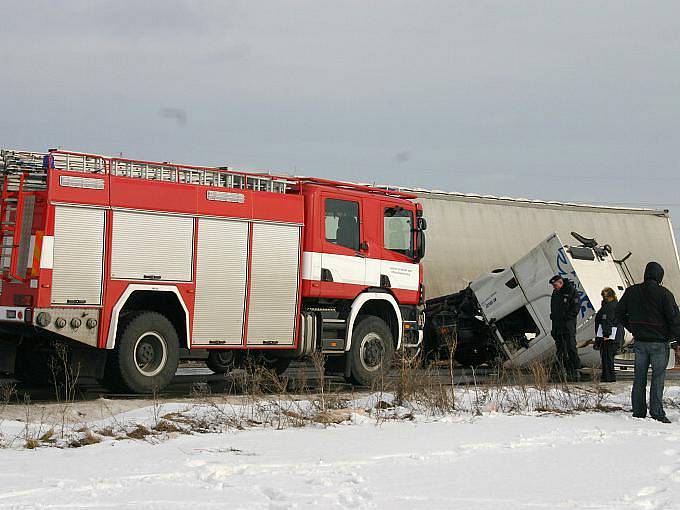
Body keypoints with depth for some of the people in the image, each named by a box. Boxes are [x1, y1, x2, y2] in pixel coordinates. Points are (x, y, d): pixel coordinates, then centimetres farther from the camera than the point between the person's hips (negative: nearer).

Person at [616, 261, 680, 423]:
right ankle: (656, 413, -3)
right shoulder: (664, 294, -10)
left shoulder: (631, 291, 4)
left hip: (639, 342, 4)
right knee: (658, 378, 1)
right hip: (659, 343, -4)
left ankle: (638, 411, 13)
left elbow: (619, 314, 11)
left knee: (639, 378, 11)